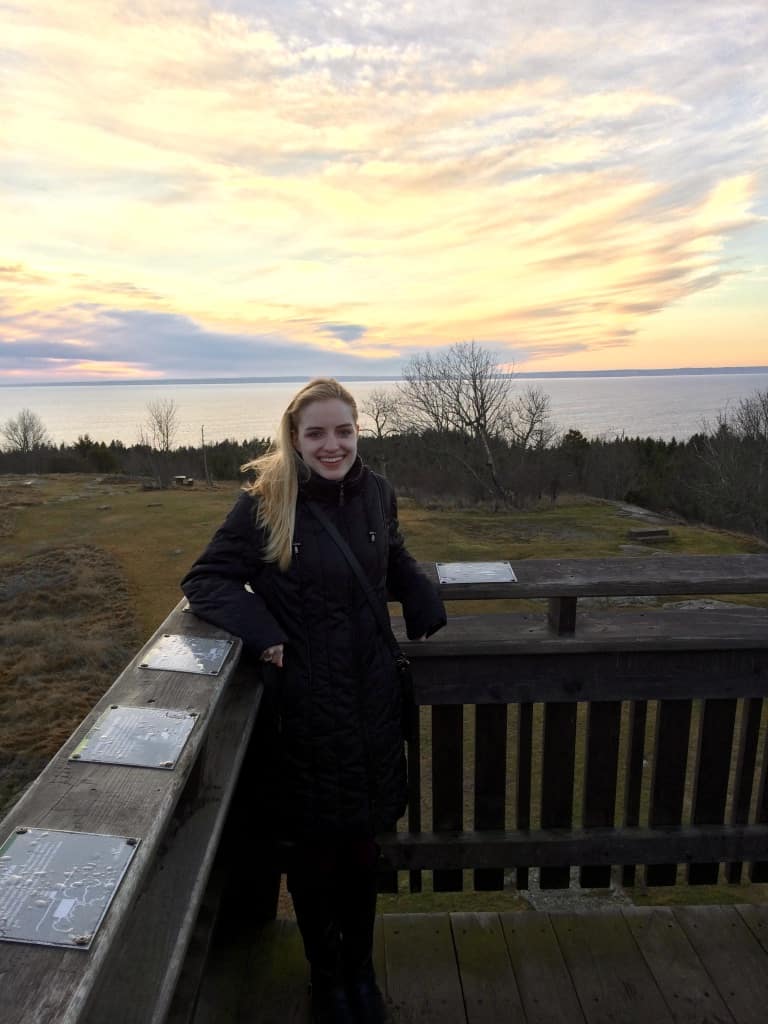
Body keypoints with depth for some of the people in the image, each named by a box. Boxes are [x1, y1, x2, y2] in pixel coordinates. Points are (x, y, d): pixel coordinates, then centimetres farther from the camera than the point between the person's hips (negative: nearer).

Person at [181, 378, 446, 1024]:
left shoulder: (376, 493, -1)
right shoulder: (264, 503, -13)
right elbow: (206, 579, -7)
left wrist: (427, 610, 3)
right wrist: (260, 629, -22)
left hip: (372, 697, 4)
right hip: (304, 704, -3)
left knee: (363, 844, 18)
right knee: (315, 848, 15)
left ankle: (361, 971, 45)